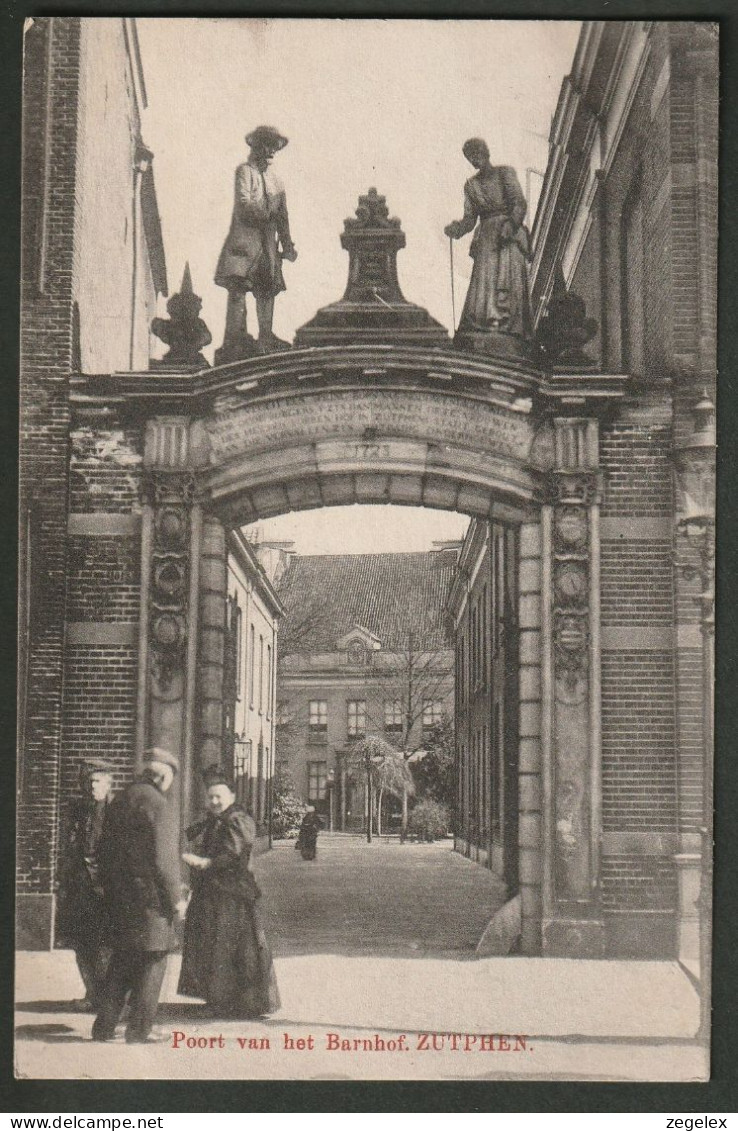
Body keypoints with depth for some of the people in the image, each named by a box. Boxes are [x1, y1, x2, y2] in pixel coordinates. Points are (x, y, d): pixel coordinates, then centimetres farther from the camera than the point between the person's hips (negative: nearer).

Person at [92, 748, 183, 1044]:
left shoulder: (118, 802, 10)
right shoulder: (160, 805, -15)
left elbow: (106, 850, 15)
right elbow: (163, 858, -19)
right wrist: (176, 897, -11)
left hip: (120, 895, 8)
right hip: (151, 895, -8)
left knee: (122, 958, 17)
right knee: (152, 959, 3)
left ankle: (104, 1027, 18)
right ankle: (139, 1029, 6)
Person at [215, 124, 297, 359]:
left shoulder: (275, 181, 21)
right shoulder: (244, 171, 0)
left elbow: (281, 216, 21)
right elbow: (244, 203, -13)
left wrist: (287, 244, 15)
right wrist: (266, 214, -12)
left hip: (268, 243, 7)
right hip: (245, 237, -7)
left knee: (267, 290, 6)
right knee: (237, 287, -13)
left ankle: (266, 340, 11)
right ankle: (234, 341, -18)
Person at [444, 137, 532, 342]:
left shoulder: (505, 173, 7)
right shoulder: (471, 185, 19)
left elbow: (520, 203, -3)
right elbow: (470, 219, 14)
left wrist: (510, 226, -20)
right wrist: (456, 228, -8)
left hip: (510, 235, -3)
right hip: (485, 239, 3)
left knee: (508, 282, -18)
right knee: (483, 283, -12)